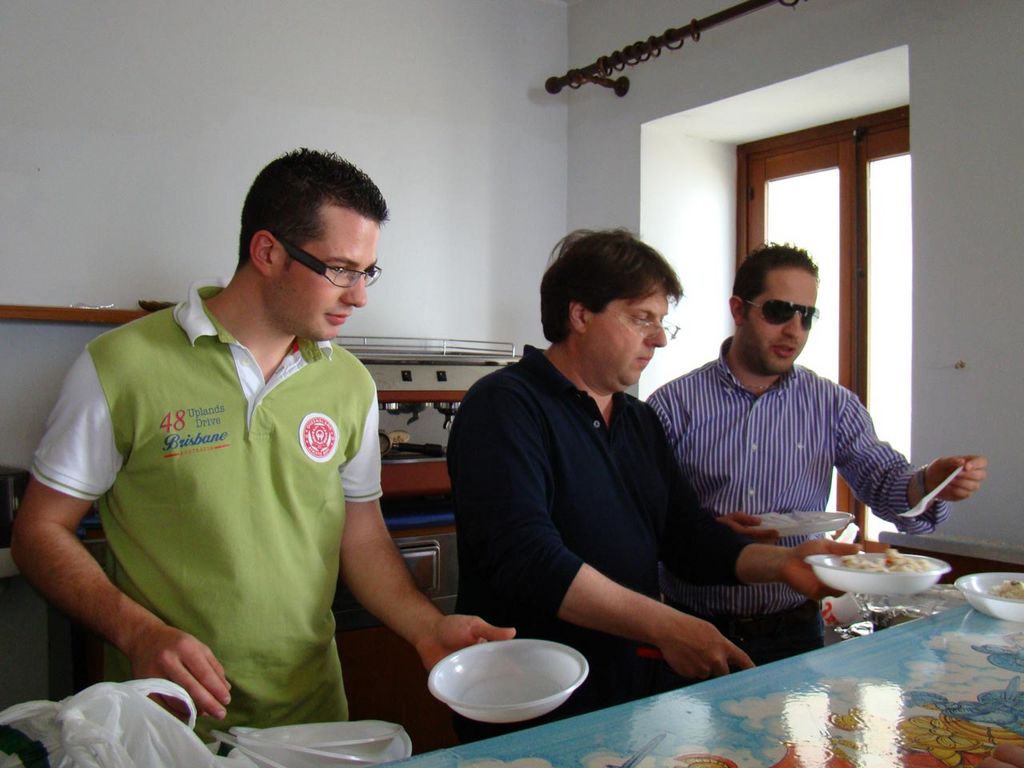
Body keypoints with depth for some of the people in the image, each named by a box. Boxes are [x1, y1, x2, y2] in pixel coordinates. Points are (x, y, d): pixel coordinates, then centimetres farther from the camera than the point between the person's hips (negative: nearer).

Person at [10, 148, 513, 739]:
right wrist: (137, 631, -19)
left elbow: (363, 538, 6)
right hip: (169, 716, -3)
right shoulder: (123, 366, -12)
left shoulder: (351, 384, 0)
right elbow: (41, 530, -5)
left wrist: (429, 628, -9)